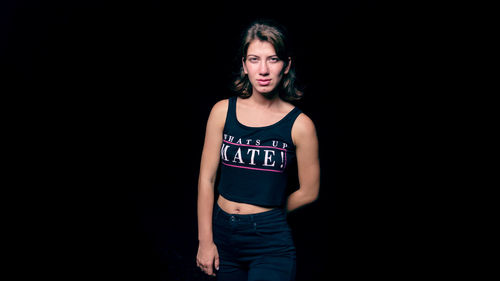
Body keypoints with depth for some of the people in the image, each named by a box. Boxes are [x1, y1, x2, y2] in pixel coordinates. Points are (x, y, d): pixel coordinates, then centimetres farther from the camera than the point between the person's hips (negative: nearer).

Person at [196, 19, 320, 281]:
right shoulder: (223, 111, -2)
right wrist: (205, 240, -2)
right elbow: (207, 178, -1)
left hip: (271, 240, -2)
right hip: (222, 232, 3)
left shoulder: (300, 125, -8)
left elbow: (309, 192, 1)